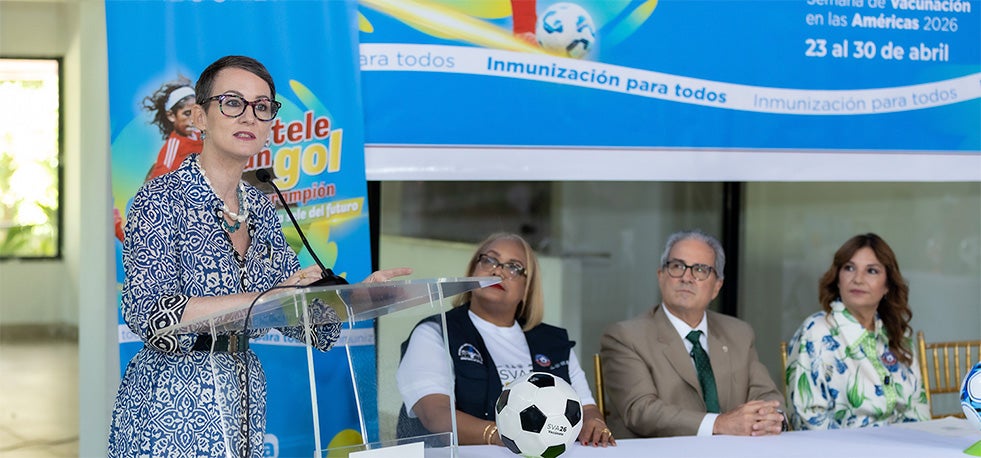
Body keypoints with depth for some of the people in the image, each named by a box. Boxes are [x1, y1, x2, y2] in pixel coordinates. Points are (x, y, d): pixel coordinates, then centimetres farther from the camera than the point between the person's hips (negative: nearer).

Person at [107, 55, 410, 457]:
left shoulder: (261, 209, 10)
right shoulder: (162, 198, -9)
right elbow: (149, 313, -21)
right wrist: (262, 298, -25)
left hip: (244, 408, 6)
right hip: (172, 409, -6)